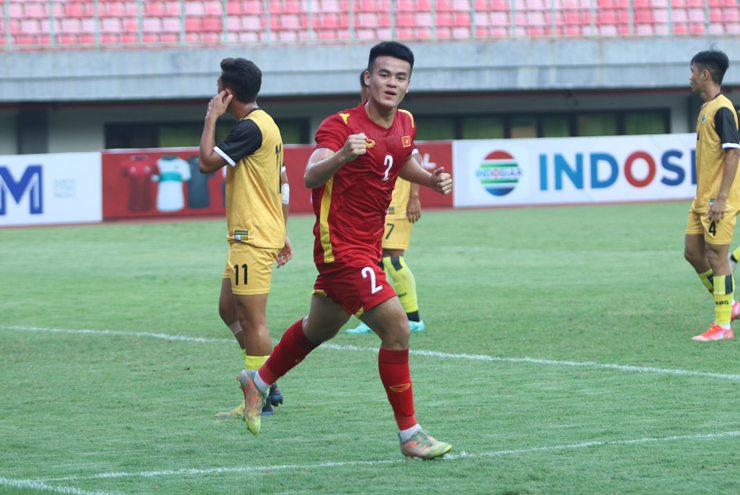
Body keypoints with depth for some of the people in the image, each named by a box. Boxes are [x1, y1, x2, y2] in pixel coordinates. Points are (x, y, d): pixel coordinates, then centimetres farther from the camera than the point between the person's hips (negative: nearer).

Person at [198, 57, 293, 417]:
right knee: (229, 309, 15)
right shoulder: (264, 124, 15)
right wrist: (282, 233, 23)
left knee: (252, 319, -6)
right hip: (265, 232, 11)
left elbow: (206, 162, -20)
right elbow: (282, 183, 20)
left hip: (252, 238, -11)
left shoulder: (250, 128, -17)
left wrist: (211, 118, -10)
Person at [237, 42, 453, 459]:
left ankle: (259, 382, 47)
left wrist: (431, 179, 8)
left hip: (368, 247, 9)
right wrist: (340, 156, -52)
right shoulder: (341, 125, -18)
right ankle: (409, 434, -8)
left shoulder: (406, 125, 5)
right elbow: (311, 177, -33)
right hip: (342, 247, -9)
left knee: (320, 329, 25)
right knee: (397, 329, -17)